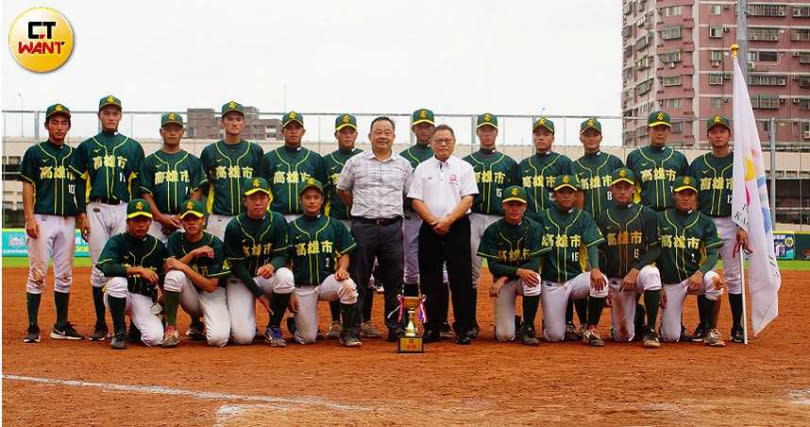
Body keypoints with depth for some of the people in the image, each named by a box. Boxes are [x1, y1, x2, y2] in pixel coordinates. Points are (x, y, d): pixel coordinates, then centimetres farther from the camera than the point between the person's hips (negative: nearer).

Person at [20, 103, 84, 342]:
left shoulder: (74, 155, 14)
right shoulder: (34, 153, 3)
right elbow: (27, 187, -2)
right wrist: (29, 219, -11)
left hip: (68, 220, 4)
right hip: (42, 219, -4)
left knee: (65, 275, 7)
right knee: (37, 273, -5)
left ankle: (61, 326, 15)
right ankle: (33, 328, -1)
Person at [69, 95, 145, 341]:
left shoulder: (133, 147, 11)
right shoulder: (86, 147, 11)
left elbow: (138, 185, 9)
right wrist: (82, 215, -2)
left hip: (124, 210, 0)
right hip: (96, 210, 0)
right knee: (99, 268, 1)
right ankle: (100, 324, 8)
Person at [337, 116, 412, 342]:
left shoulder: (403, 165, 9)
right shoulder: (355, 162, 5)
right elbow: (342, 190, 14)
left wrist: (394, 210, 11)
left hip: (392, 227, 2)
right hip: (363, 227, -1)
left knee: (394, 279, 4)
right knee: (358, 278, 2)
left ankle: (396, 326, 12)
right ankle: (353, 327, 8)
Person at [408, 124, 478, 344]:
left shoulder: (464, 168, 6)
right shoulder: (422, 169, 10)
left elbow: (467, 199, -3)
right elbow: (416, 200, 3)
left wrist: (447, 221, -15)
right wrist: (434, 222, -11)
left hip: (457, 228, -2)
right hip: (429, 229, 2)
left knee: (461, 279, -4)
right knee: (430, 280, 4)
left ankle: (462, 329, 1)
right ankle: (432, 328, 11)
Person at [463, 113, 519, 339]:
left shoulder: (509, 163, 12)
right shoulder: (465, 163, 12)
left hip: (499, 221, 0)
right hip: (472, 220, 0)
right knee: (471, 272, -3)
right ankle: (471, 322, 2)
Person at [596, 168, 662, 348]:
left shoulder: (647, 214, 0)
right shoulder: (603, 218, 6)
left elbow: (654, 249, -6)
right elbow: (599, 254, 7)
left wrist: (635, 271, -20)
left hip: (640, 272, -2)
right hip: (615, 279, 2)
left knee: (650, 273, -39)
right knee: (622, 336, -6)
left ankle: (650, 330, -24)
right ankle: (636, 316, 32)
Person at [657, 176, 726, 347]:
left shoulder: (705, 222, 4)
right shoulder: (660, 219, 2)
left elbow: (712, 255, -5)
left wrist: (699, 272, -25)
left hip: (695, 275, 0)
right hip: (670, 282, 0)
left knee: (714, 280, -35)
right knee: (671, 337, -7)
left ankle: (711, 331, -14)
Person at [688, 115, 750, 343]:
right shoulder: (698, 164, 10)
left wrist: (743, 227, -11)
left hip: (731, 225, -2)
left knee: (733, 276, 0)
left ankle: (737, 327, 8)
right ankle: (703, 325, 10)